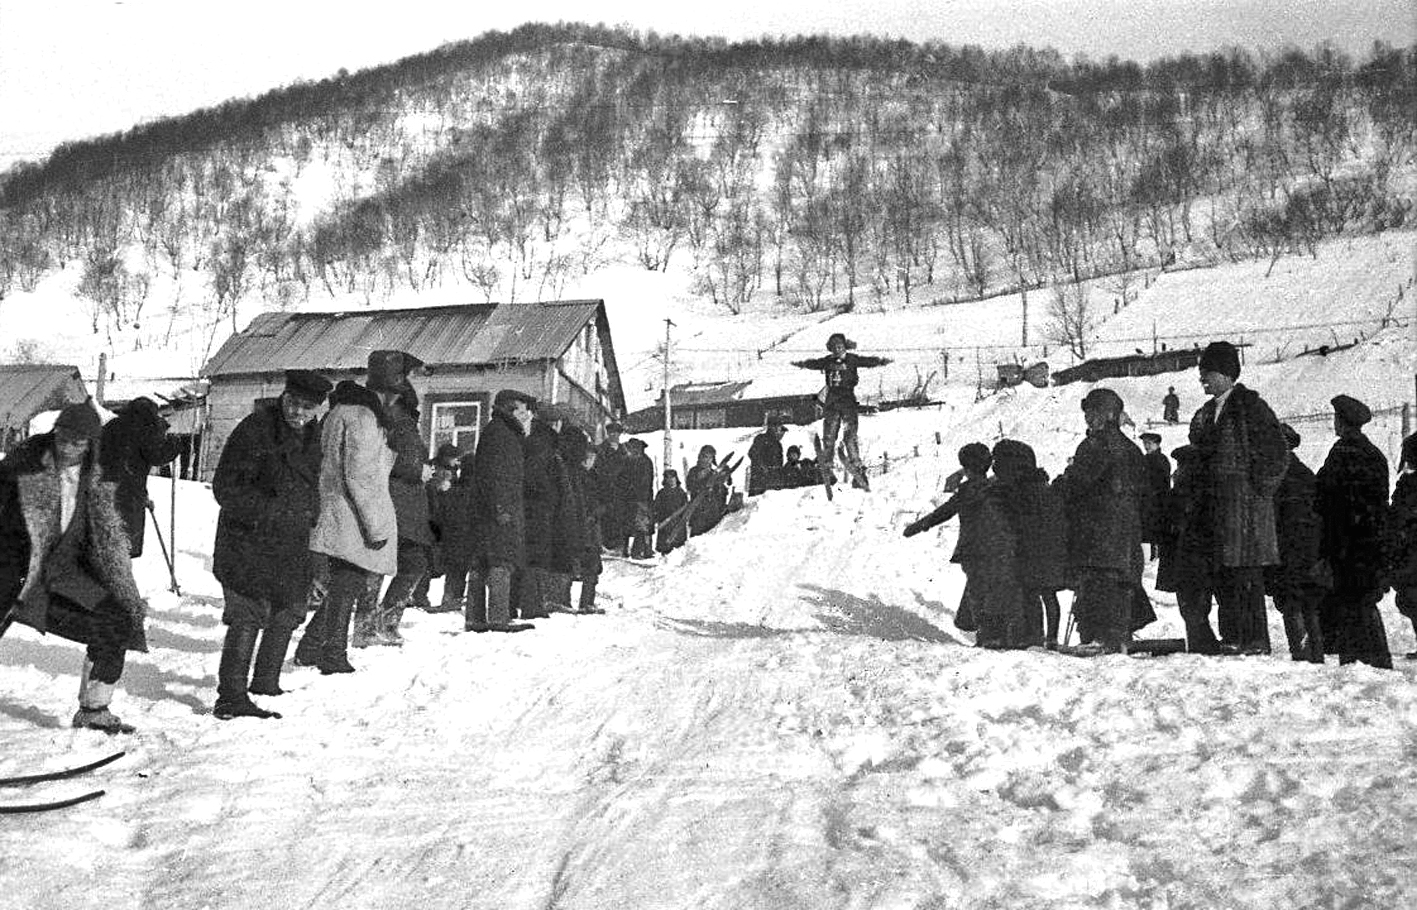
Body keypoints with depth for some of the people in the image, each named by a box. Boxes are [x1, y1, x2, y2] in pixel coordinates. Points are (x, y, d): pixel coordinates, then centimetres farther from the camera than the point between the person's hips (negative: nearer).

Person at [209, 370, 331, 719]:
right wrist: (269, 510, -22)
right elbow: (225, 487, -17)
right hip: (249, 540, -8)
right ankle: (231, 697, -7)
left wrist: (309, 517, 14)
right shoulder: (255, 429, -16)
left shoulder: (312, 435, 9)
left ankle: (265, 683, 31)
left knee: (288, 611, 16)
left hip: (291, 545, 8)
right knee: (247, 616, -11)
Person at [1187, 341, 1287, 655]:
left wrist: (1259, 490, -10)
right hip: (1216, 505, 8)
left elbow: (1277, 456, -9)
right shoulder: (1206, 413, 16)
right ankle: (1232, 637, 14)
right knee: (1223, 577, 8)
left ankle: (1256, 642, -5)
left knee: (1245, 574, -9)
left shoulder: (1251, 406, -7)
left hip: (1245, 504, -8)